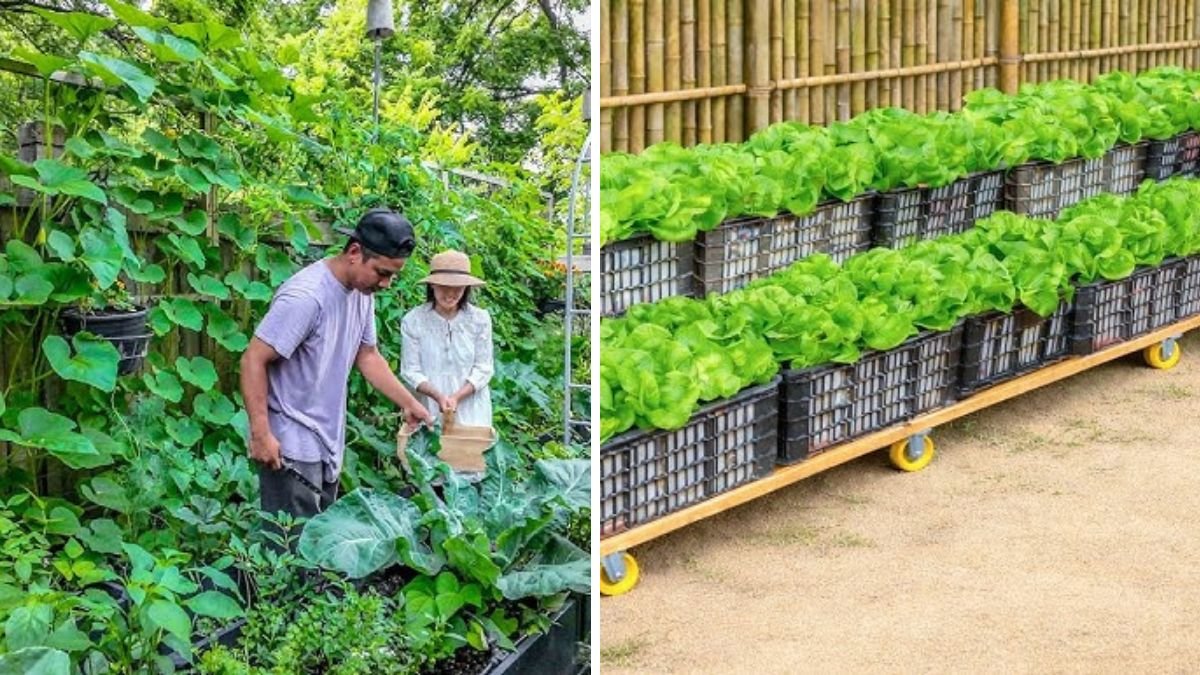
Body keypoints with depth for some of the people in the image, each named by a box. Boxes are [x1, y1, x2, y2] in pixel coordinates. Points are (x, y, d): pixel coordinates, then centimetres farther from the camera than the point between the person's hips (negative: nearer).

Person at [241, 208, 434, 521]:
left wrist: (410, 404, 14)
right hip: (291, 448, -9)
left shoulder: (362, 293, 6)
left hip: (329, 446, 9)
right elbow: (254, 360, -20)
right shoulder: (306, 296, -21)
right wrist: (261, 434, -21)